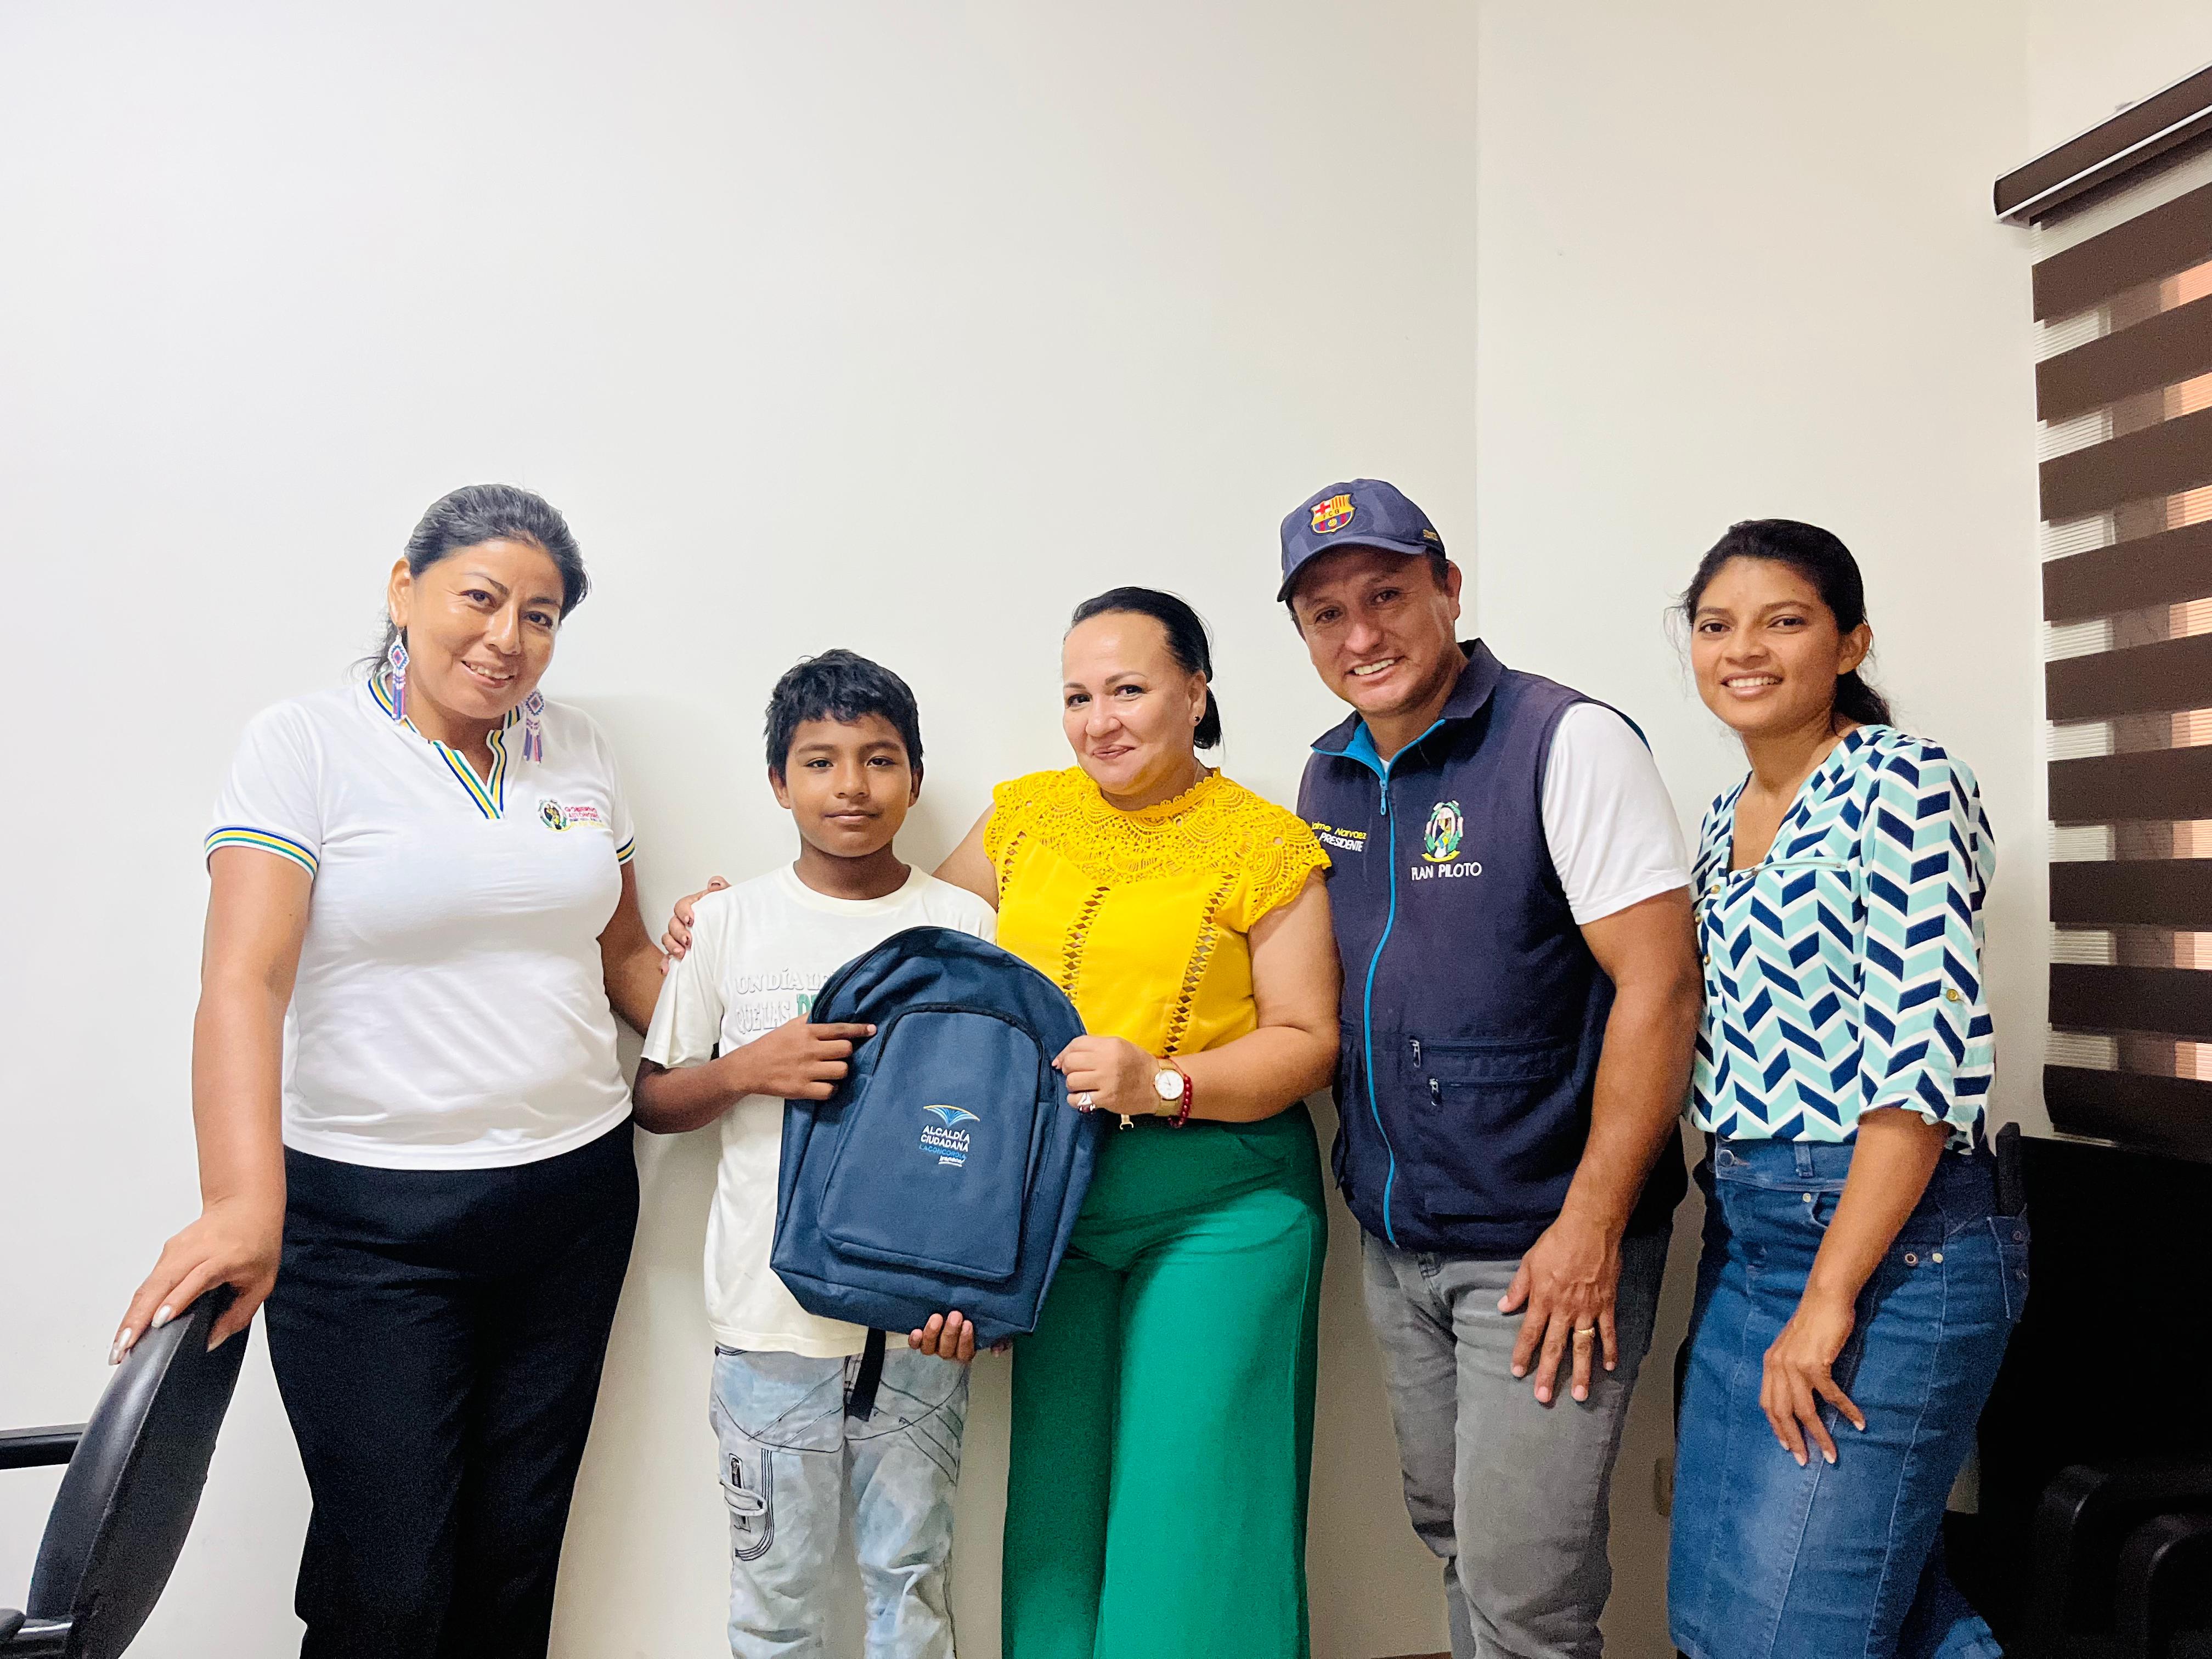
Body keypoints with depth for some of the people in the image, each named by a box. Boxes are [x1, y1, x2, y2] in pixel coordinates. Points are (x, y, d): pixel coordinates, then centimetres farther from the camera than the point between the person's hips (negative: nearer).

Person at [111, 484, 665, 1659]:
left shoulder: (576, 750, 8)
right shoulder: (306, 745, -6)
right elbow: (243, 980, -17)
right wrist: (243, 1203, -30)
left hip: (575, 1196, 4)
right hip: (370, 1218, -4)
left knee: (517, 1557, 13)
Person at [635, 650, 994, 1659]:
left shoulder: (964, 925, 0)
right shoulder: (729, 921, 1)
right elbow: (653, 1099, 7)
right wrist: (752, 1067, -13)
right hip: (771, 1314, 0)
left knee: (912, 1577, 12)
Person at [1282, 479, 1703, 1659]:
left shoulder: (1566, 743, -13)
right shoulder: (1328, 780, 7)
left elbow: (1659, 986, -17)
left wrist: (1591, 1228, -18)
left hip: (1538, 1247, -6)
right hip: (1394, 1245, 6)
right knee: (1451, 1534, 19)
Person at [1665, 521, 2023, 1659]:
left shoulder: (1903, 784, -11)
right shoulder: (1725, 820, 14)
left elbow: (1926, 1060, -19)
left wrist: (1830, 1299, -20)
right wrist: (1731, 1227, 14)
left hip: (1885, 1244, -8)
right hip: (1743, 1241, 8)